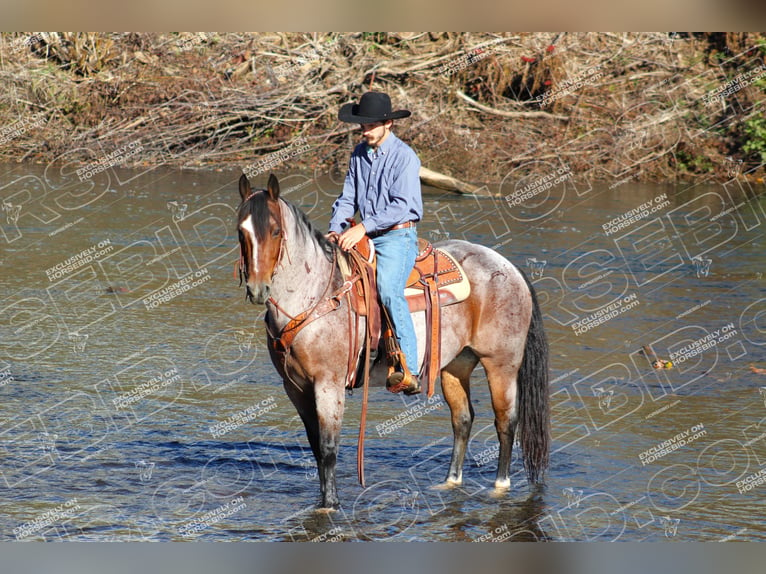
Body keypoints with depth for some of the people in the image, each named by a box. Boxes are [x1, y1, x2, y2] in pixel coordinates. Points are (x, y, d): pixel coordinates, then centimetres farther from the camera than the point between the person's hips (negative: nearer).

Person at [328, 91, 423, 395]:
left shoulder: (404, 157, -10)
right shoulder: (359, 154, 12)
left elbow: (401, 205, -17)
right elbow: (348, 198, 15)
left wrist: (364, 227, -25)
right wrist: (336, 229, -4)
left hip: (397, 236, -8)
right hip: (365, 237, 8)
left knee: (388, 289, -29)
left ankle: (409, 372, -32)